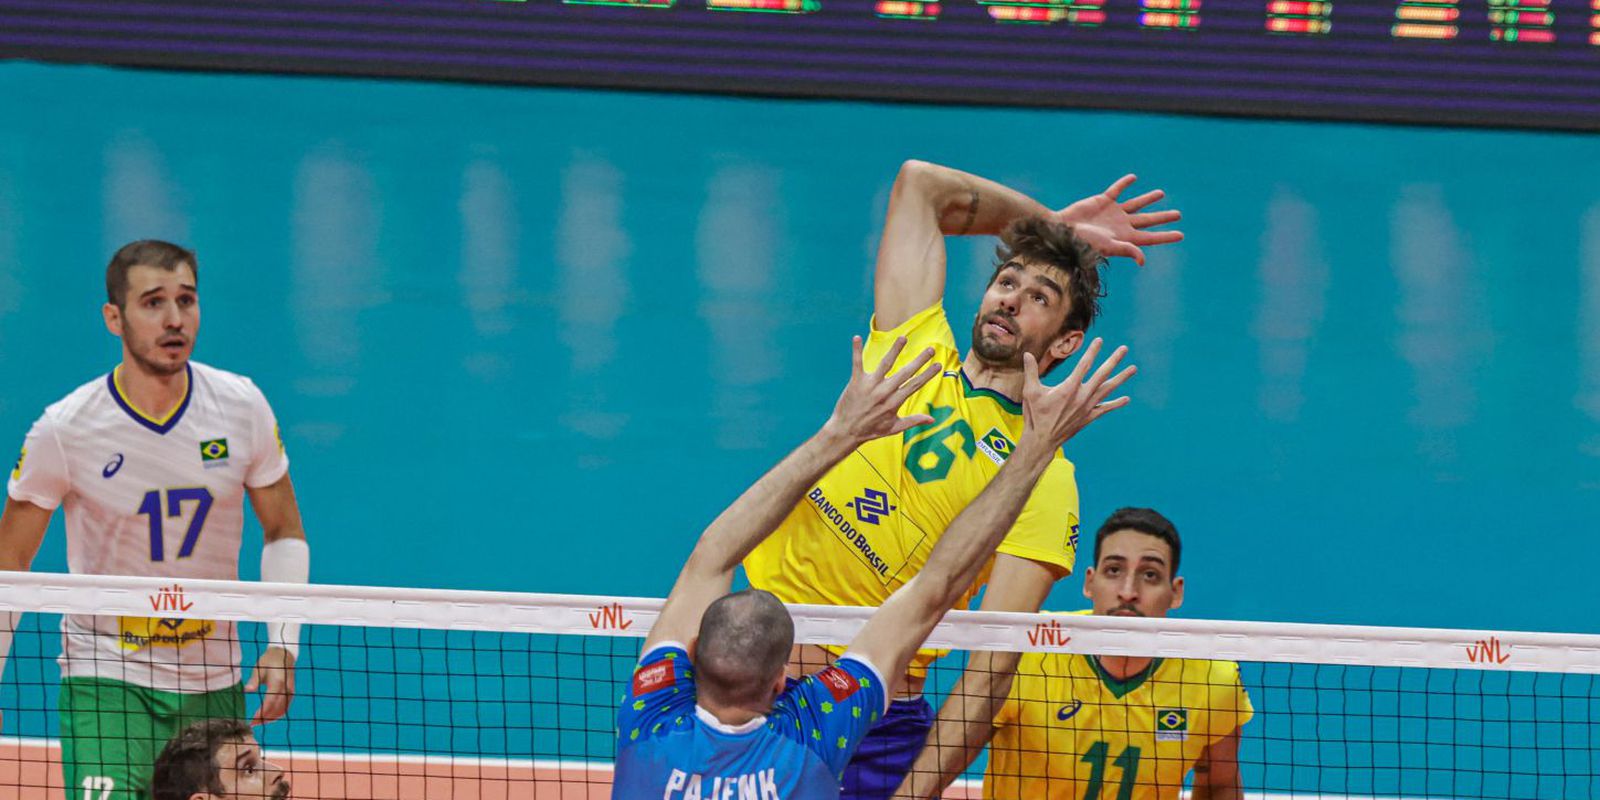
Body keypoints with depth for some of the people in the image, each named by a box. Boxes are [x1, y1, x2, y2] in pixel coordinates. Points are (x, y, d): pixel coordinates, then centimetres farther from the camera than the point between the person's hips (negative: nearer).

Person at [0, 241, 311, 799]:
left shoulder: (242, 407, -5)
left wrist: (283, 645, -4)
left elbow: (283, 533, 8)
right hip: (105, 680, -3)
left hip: (213, 684, 3)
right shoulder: (64, 431, -12)